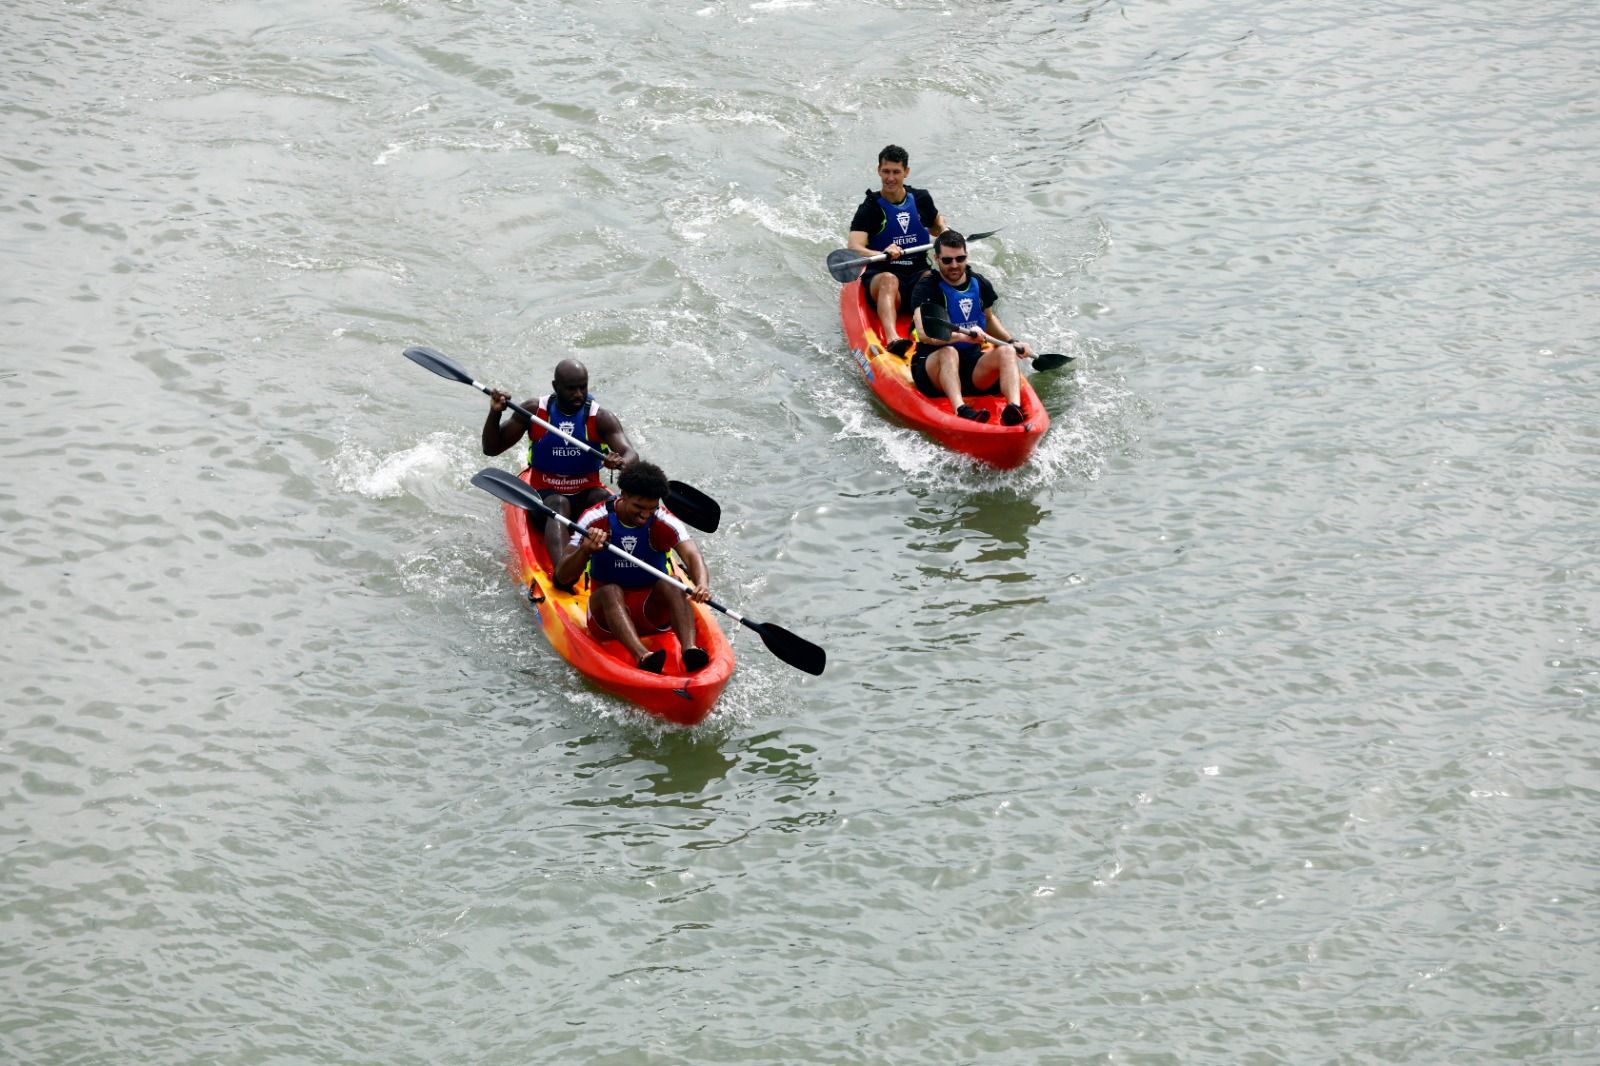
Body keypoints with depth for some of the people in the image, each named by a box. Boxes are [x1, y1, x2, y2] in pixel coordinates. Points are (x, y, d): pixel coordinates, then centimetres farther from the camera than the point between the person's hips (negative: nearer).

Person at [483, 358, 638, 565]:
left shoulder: (601, 418, -4)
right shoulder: (534, 411, -1)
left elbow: (631, 455, -18)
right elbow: (491, 449, 4)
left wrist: (620, 462, -43)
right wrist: (494, 414, -14)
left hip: (586, 495, 1)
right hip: (545, 496, -1)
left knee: (608, 502, -31)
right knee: (558, 504, -35)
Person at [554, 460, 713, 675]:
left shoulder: (664, 523, -8)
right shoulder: (596, 519, -10)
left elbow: (692, 555, -26)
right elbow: (562, 577, -14)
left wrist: (701, 585, -49)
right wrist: (585, 551, -36)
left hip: (653, 610, 1)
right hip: (606, 609, -1)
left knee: (668, 585, -28)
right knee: (611, 591, -32)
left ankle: (689, 648, -51)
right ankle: (642, 656, -56)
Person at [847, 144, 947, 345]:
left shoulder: (921, 199, 10)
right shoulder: (870, 208, -4)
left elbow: (936, 222, 33)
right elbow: (854, 249, -18)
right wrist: (882, 254, -38)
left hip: (918, 274, 3)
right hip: (880, 275, -3)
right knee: (889, 280, -38)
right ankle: (891, 338, -61)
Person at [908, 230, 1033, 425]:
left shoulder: (979, 284, 10)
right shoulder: (926, 287, -9)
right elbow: (924, 333, -25)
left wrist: (1012, 342, 13)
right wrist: (963, 337, -38)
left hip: (974, 368, 5)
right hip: (933, 365, -5)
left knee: (1006, 351, -23)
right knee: (948, 352, -37)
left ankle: (1014, 409, -50)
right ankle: (961, 410, -61)